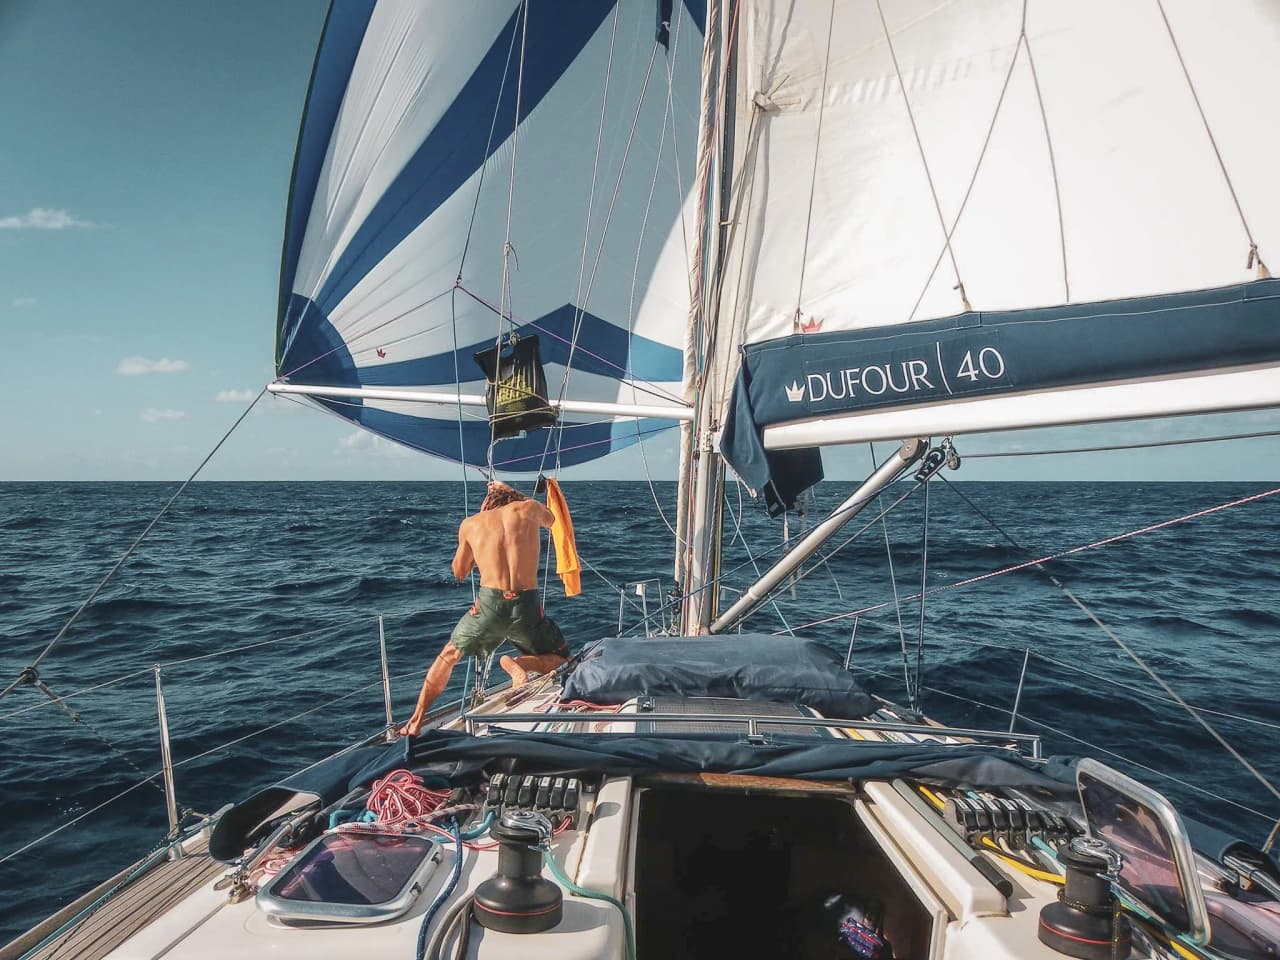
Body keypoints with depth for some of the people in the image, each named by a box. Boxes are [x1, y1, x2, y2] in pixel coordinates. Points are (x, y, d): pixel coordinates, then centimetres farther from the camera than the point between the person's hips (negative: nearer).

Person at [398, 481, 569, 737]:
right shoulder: (528, 509, 9)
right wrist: (512, 492, 41)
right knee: (560, 658, 22)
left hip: (489, 603, 1)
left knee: (449, 656, 26)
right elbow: (550, 519, 35)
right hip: (527, 607, -1)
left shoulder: (471, 524, 11)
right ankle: (519, 664, -8)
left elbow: (459, 572, 24)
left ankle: (415, 722, 21)